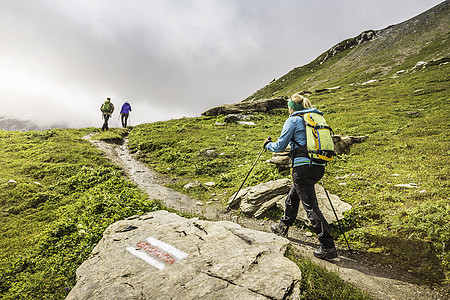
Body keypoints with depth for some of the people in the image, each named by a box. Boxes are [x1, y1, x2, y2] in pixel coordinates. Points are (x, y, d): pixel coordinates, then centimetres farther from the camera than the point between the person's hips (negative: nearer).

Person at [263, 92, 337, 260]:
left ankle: (328, 247, -2)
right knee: (293, 197, 24)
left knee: (311, 206, -3)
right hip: (319, 167, 8)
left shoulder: (293, 120, -3)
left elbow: (280, 146, -5)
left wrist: (268, 144, 16)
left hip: (303, 167, -8)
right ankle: (283, 228, 40)